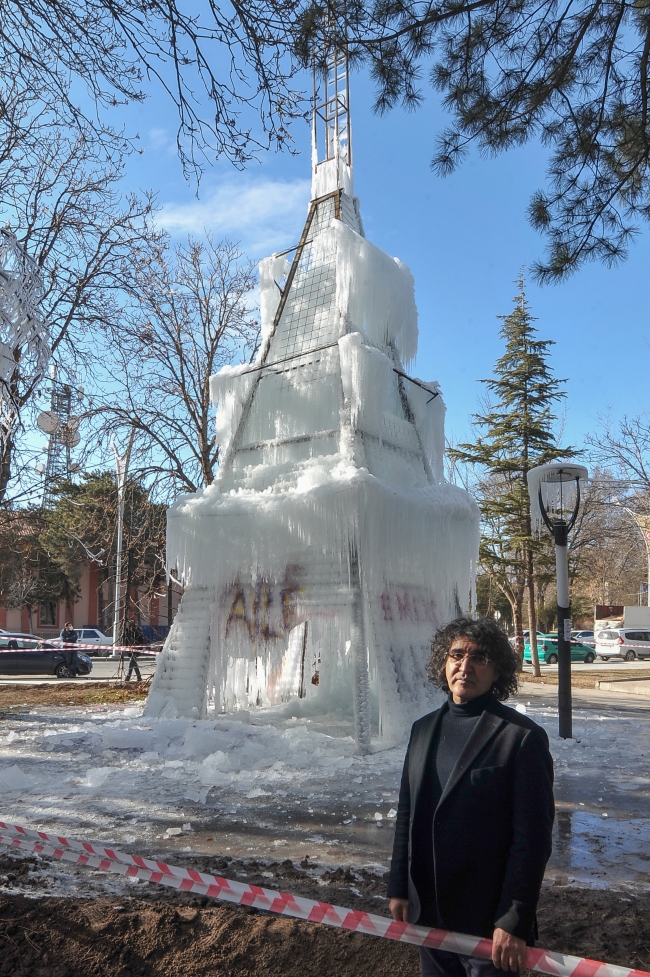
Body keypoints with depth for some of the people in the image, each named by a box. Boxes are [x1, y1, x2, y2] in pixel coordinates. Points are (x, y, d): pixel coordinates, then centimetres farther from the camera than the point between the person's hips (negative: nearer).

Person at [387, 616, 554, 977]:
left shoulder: (523, 737, -14)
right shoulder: (424, 729, 4)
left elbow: (532, 838, -15)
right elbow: (406, 815, 9)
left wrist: (514, 921, -15)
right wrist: (399, 888, 7)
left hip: (489, 921, -5)